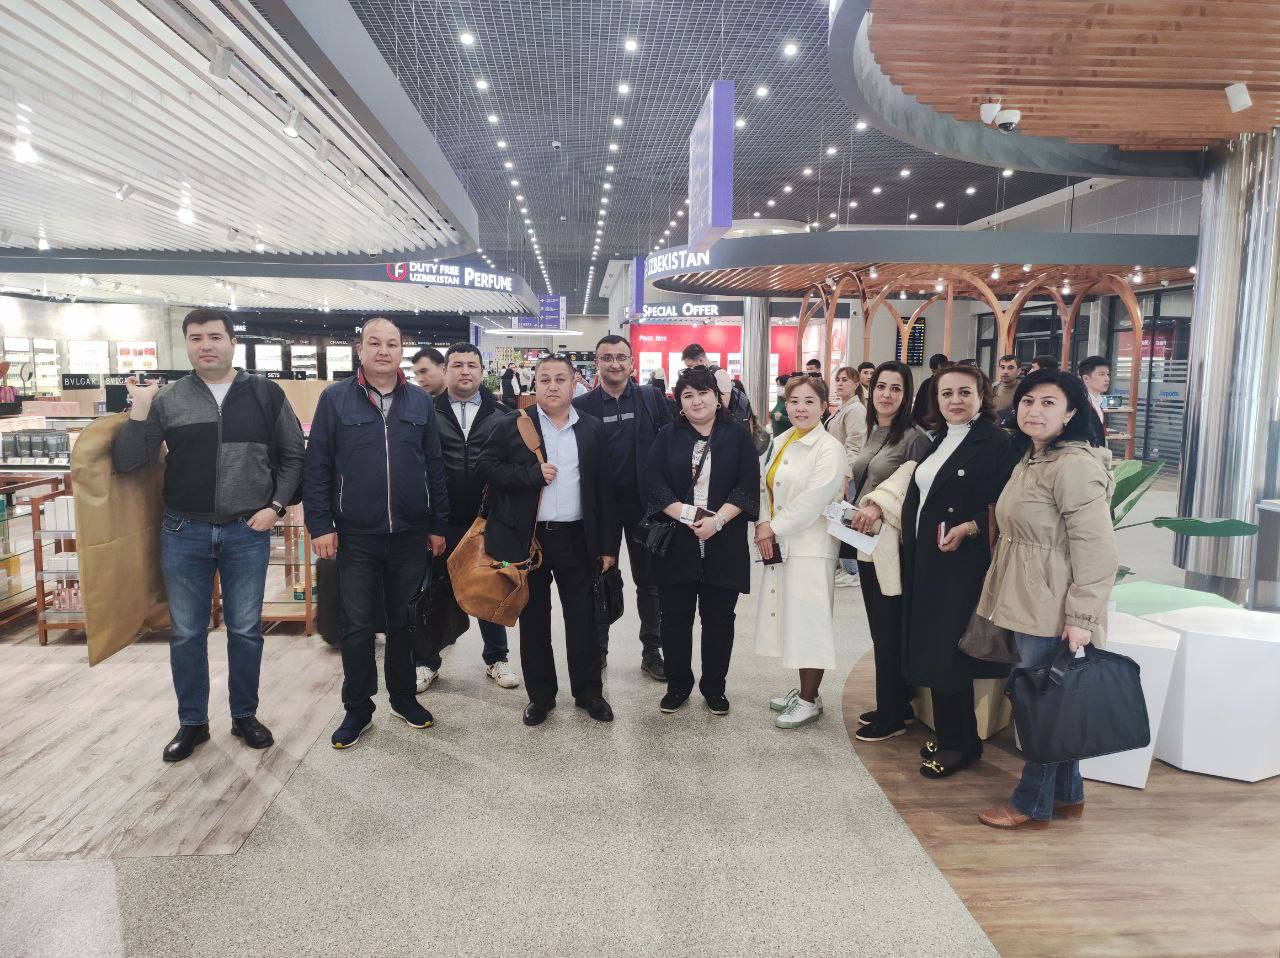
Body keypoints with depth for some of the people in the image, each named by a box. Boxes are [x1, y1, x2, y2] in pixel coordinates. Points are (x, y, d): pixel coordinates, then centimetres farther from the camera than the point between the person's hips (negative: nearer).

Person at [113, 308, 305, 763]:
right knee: (186, 633, 10)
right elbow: (126, 462, -4)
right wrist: (140, 407, -15)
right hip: (184, 533, 1)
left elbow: (292, 455, 5)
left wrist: (276, 506, -5)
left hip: (248, 532, -1)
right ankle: (192, 722, 26)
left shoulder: (265, 394, 0)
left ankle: (245, 715, 26)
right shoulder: (168, 399, 1)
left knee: (246, 630, 9)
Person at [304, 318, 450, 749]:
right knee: (357, 625, 8)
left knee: (403, 621, 14)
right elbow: (317, 467, -2)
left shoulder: (420, 402, 5)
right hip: (356, 536, -2)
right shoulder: (335, 399, -1)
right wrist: (319, 525, -7)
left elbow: (434, 467, 7)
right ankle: (357, 708, 23)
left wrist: (438, 525, 5)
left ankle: (403, 695, 31)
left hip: (410, 535, 2)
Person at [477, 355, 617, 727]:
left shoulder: (593, 429, 5)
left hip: (577, 539, 1)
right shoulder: (513, 426, 2)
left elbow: (605, 490, 4)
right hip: (527, 538, 0)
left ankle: (588, 691, 23)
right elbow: (486, 466, -4)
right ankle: (540, 694, 24)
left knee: (583, 618, 7)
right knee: (533, 619, 9)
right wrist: (532, 474, -16)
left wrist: (608, 545, 1)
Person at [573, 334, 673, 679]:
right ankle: (597, 648, 27)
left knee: (649, 582, 11)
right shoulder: (582, 405, -2)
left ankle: (652, 652, 23)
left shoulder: (652, 398, 0)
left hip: (644, 504, 1)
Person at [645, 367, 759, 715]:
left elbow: (747, 486, -4)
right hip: (676, 541, 1)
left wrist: (717, 520, -16)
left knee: (719, 617, 7)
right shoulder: (668, 436, 5)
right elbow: (653, 482, -4)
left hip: (724, 544, 0)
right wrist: (687, 514, -15)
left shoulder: (738, 438, 4)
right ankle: (678, 684, 23)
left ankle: (714, 687, 22)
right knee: (675, 616, 7)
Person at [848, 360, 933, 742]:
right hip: (867, 543, 8)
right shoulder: (871, 433, 13)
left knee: (890, 632, 1)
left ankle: (891, 716, 14)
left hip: (893, 546, -8)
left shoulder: (914, 438, -12)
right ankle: (895, 705, 27)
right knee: (879, 629, 14)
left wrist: (879, 505, -24)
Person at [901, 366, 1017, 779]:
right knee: (931, 648, 12)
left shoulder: (997, 442, -10)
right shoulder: (937, 441, 13)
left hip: (962, 564, -8)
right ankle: (951, 735, 27)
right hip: (926, 562, 8)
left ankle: (958, 743, 15)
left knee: (947, 651, -2)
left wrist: (969, 528, -26)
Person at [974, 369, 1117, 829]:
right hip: (1027, 604, 9)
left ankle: (1032, 803, 18)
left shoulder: (1074, 465, -18)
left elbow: (1096, 549, -22)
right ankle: (1066, 794, 32)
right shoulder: (1030, 460, 12)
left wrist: (1082, 618, -22)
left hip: (1054, 611, -9)